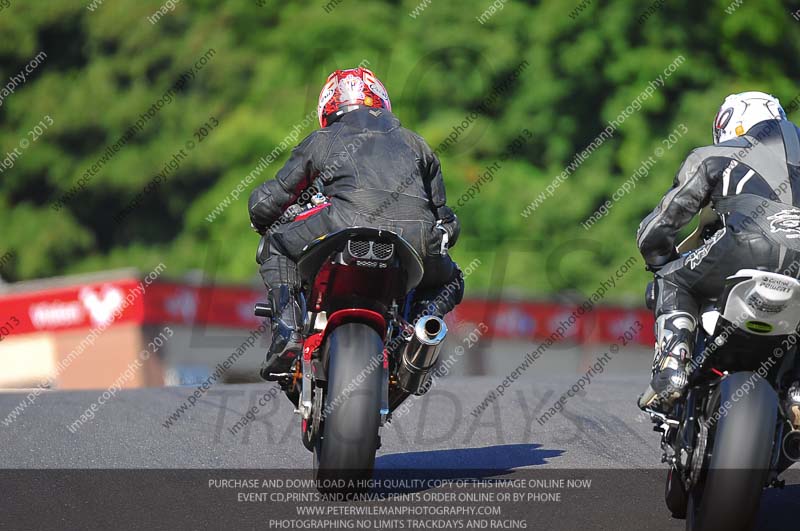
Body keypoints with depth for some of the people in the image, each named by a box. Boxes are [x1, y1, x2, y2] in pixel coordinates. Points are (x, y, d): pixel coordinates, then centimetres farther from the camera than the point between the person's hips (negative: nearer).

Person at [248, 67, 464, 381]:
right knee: (449, 282, 34)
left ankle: (287, 333, 4)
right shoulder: (413, 142, 34)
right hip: (418, 238, 2)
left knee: (275, 247, 25)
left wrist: (269, 228, 50)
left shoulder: (320, 142, 28)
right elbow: (447, 220, 36)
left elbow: (264, 204, 27)